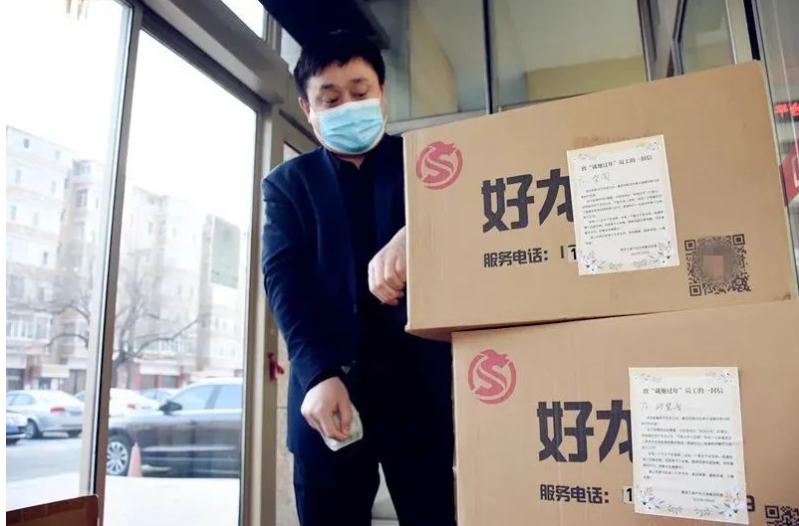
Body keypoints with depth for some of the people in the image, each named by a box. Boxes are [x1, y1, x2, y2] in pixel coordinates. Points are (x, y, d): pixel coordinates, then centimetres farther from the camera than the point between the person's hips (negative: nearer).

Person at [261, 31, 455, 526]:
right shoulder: (288, 183, 11)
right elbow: (285, 282, -2)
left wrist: (412, 234, -29)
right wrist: (319, 374, -17)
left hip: (421, 382, 0)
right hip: (329, 383, 1)